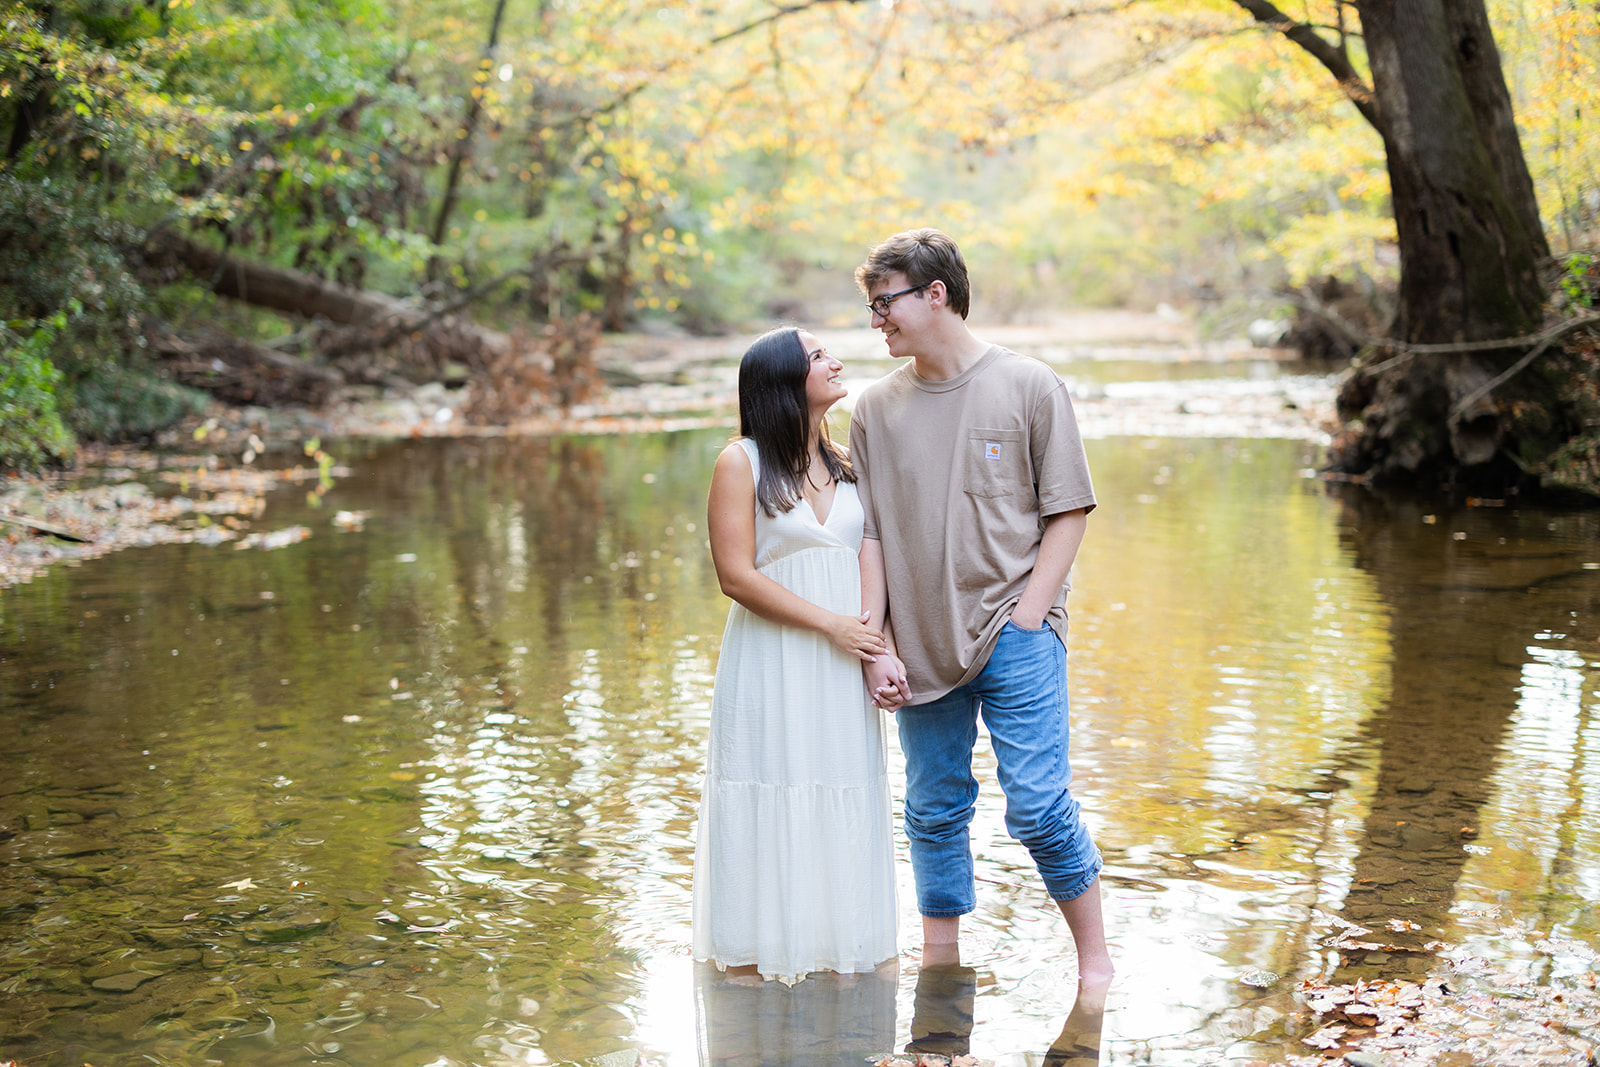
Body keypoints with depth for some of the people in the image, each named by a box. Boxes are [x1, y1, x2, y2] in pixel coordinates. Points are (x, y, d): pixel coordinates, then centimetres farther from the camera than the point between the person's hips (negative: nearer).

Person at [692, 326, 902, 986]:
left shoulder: (844, 465, 13)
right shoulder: (741, 463, -5)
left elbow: (869, 563, 9)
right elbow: (737, 575, -12)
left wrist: (880, 647, -7)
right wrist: (829, 623, -15)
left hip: (840, 669, 5)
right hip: (770, 664, -5)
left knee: (841, 801, 7)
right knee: (769, 802, -1)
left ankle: (832, 942, 19)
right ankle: (753, 952, 9)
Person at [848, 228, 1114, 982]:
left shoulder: (1028, 387, -1)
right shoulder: (876, 408, 7)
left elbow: (1067, 513, 0)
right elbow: (870, 536, 7)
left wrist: (1025, 620, -9)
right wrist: (873, 648, -2)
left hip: (1015, 637, -3)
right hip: (922, 644, 3)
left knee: (1038, 805, -6)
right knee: (933, 811, 9)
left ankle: (1095, 960, 12)